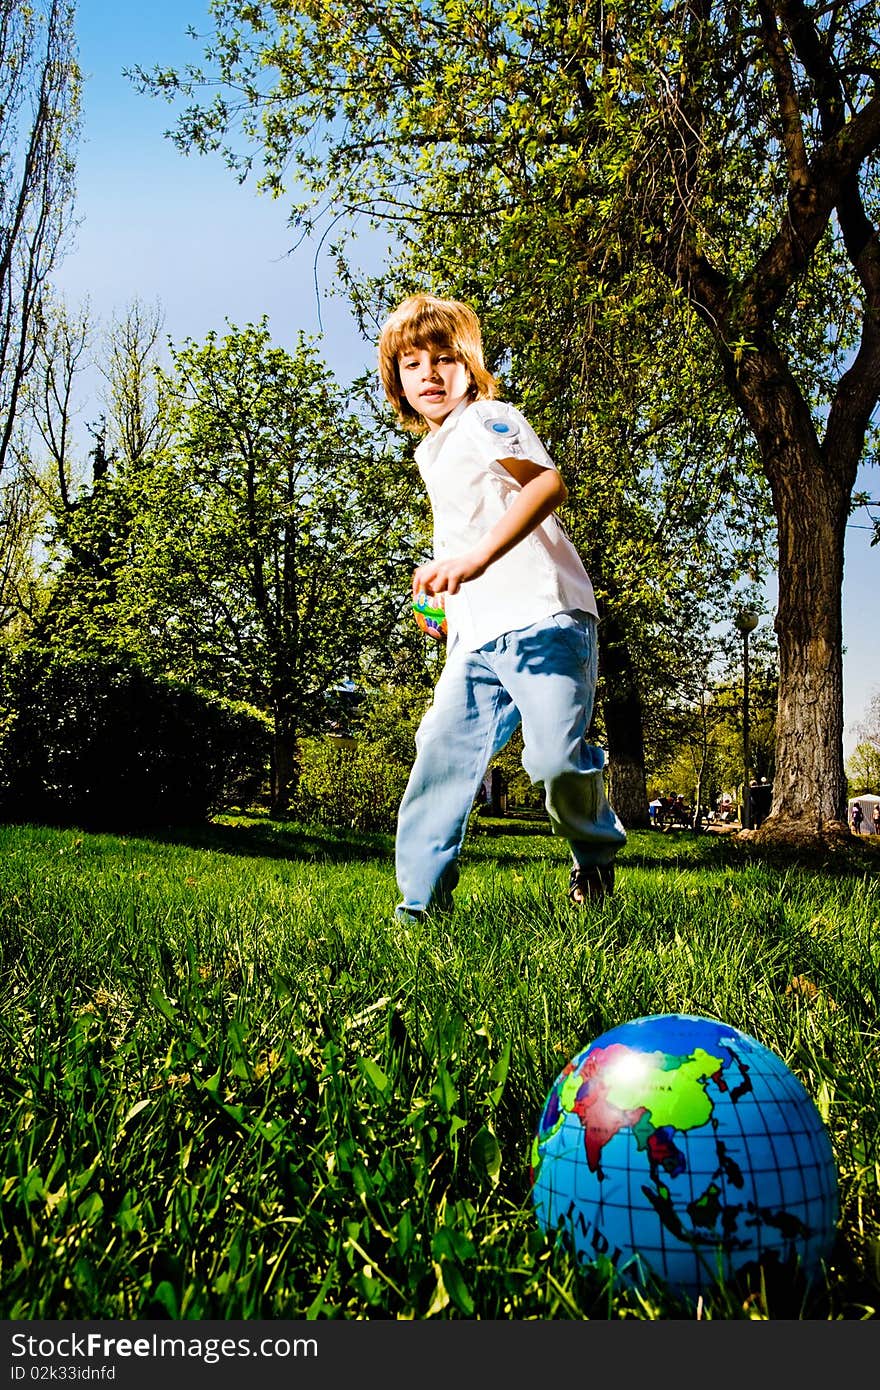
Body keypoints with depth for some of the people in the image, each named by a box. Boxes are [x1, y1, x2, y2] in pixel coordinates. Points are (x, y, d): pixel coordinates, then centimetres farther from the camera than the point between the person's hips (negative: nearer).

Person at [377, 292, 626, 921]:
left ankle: (597, 853, 16)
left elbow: (549, 482, -18)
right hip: (477, 638, 8)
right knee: (441, 751, -5)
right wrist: (447, 606, 23)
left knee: (557, 757, -15)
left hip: (541, 615, -8)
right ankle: (421, 902, 1)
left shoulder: (487, 418, 2)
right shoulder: (432, 455, 28)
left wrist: (476, 558, -29)